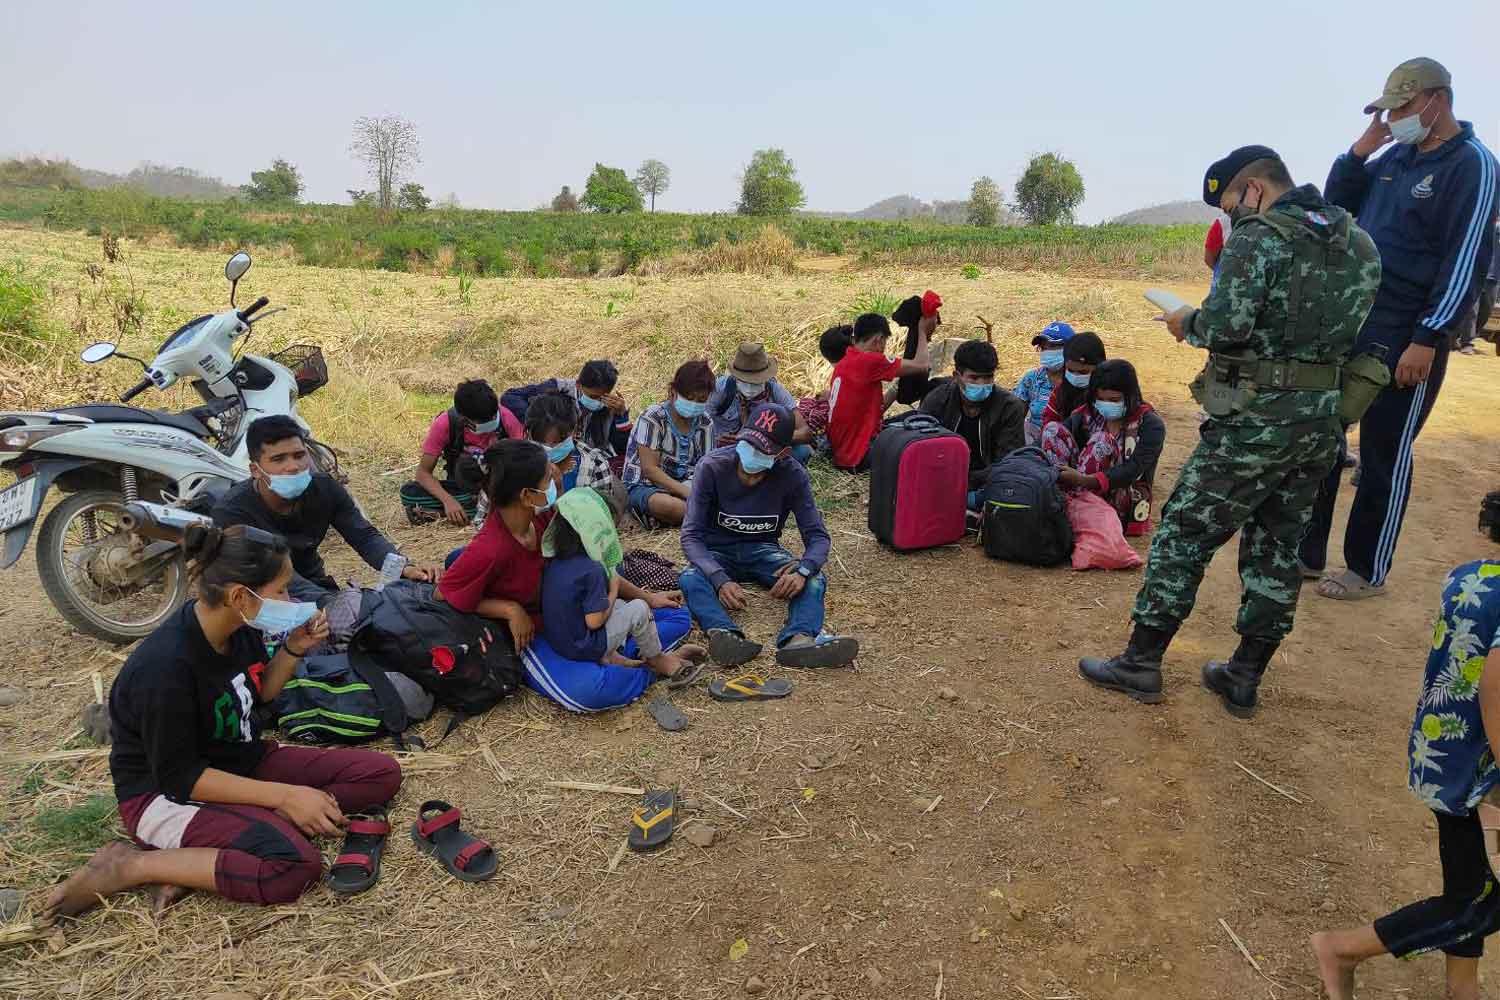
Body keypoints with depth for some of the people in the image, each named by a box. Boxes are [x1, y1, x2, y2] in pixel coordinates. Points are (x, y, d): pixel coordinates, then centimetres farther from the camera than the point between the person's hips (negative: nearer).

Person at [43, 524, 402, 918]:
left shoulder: (241, 627, -6)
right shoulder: (165, 665, -28)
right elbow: (178, 776, -22)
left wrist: (293, 649, -7)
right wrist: (283, 796, -24)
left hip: (242, 762, 8)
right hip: (164, 793, -8)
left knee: (381, 773, -8)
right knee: (293, 864, -33)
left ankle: (209, 848, -12)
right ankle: (130, 866, -11)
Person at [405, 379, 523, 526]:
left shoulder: (505, 417, -21)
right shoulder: (446, 424, -22)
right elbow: (423, 472, -18)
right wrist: (448, 500, -34)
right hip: (461, 486, 1)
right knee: (408, 493, -26)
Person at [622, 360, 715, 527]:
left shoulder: (703, 421, 6)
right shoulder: (653, 418, -12)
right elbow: (649, 469, -18)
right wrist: (689, 494, -27)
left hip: (685, 485, 5)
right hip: (644, 486, -5)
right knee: (666, 505, -41)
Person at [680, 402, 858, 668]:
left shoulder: (793, 475, -13)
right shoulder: (713, 467, -17)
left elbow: (818, 536, -11)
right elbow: (691, 535, -19)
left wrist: (803, 570, -35)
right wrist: (720, 580, -38)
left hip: (763, 550, 1)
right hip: (718, 551, -1)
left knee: (814, 579, -28)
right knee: (690, 579, -34)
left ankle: (800, 639, -55)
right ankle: (724, 634, -60)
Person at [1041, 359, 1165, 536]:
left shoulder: (1151, 425, -9)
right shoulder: (1087, 414, 3)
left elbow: (1132, 470, -23)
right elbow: (1053, 436, -9)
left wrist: (1085, 480, -39)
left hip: (1124, 502, -4)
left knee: (1101, 441, -28)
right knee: (1053, 428, -13)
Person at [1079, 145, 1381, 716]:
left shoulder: (1259, 237, -12)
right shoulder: (1360, 244, 13)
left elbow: (1226, 327, -23)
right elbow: (1346, 327, 18)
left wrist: (1188, 323, -3)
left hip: (1256, 421, -7)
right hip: (1323, 421, 8)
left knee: (1185, 533, 2)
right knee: (1277, 546, 14)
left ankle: (1141, 662, 10)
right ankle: (1244, 679, 22)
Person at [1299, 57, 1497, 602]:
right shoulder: (1396, 157, 11)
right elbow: (1337, 207, 17)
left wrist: (1428, 341, -19)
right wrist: (1359, 150, 2)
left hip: (1404, 338, -7)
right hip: (1347, 322, 7)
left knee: (1385, 454, 2)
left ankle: (1368, 572, 15)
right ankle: (1305, 554, 20)